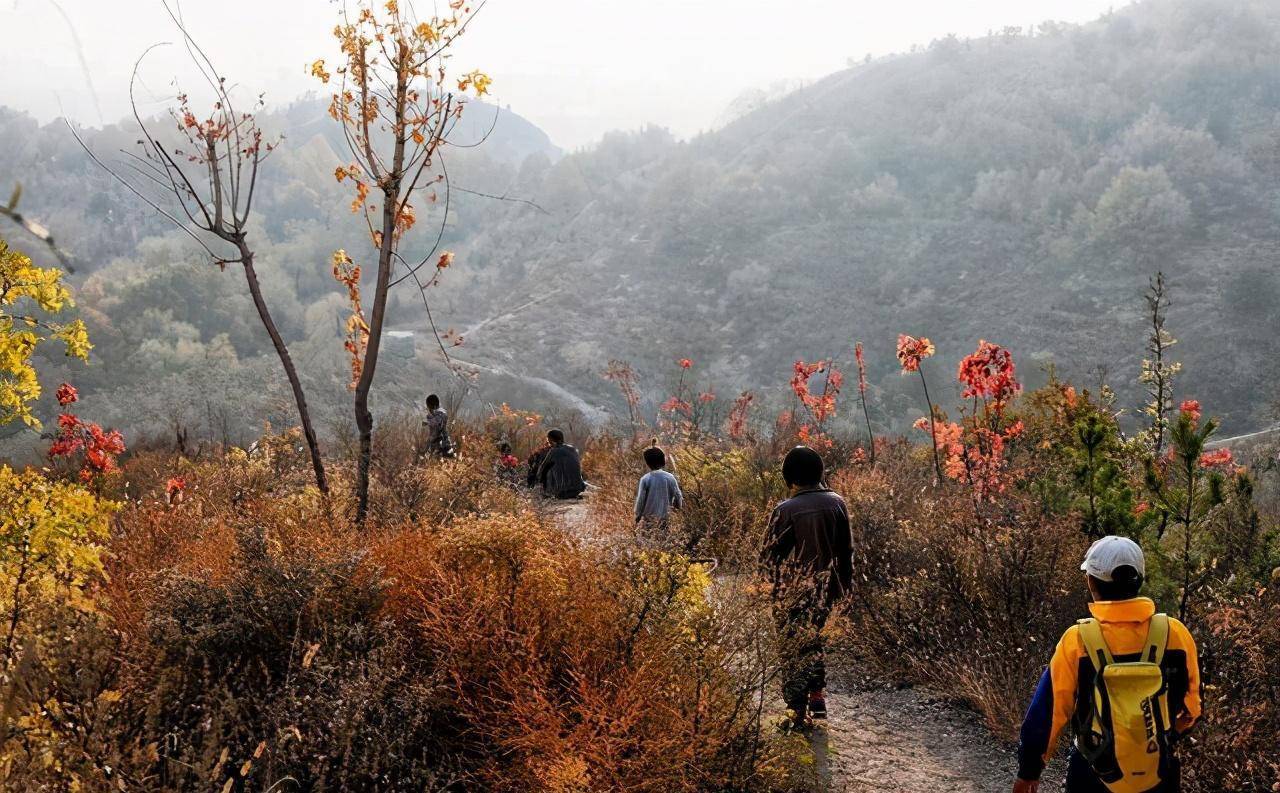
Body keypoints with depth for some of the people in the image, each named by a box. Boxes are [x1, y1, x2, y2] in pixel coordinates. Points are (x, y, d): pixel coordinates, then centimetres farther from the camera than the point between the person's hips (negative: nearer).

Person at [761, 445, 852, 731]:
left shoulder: (786, 510, -15)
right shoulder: (836, 504, -2)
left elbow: (769, 555, -9)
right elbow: (846, 549, 6)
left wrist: (778, 579, 10)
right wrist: (846, 581, 19)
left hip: (791, 592, -4)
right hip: (824, 588, 4)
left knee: (792, 647, 5)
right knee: (814, 639, 24)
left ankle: (797, 711, 5)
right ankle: (817, 695, 21)